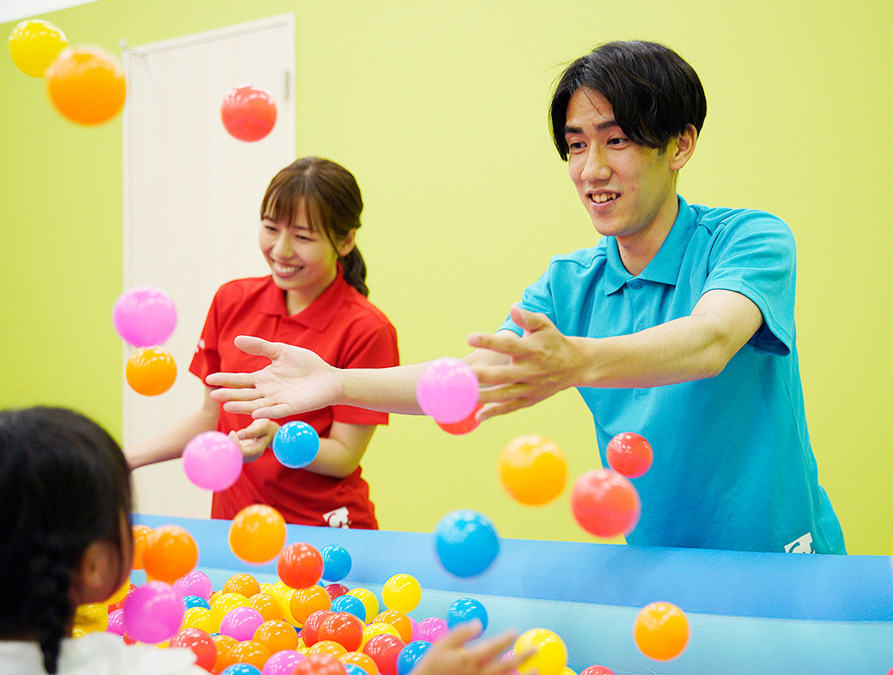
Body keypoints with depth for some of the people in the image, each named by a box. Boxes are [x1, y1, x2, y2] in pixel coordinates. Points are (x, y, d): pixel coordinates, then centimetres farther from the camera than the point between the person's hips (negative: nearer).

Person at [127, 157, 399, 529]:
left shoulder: (367, 331, -11)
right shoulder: (232, 301, 5)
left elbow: (344, 458, -9)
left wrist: (276, 437, -26)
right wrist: (127, 459, 6)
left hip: (324, 533, -5)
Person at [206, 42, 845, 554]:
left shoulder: (751, 239, -10)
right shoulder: (570, 284, 8)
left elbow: (710, 341, -30)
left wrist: (576, 362, -49)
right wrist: (339, 383, -20)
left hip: (778, 562, -4)